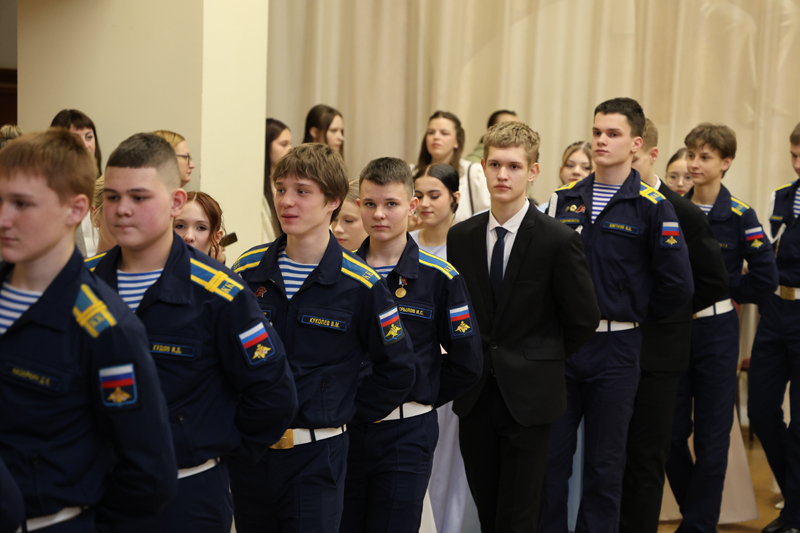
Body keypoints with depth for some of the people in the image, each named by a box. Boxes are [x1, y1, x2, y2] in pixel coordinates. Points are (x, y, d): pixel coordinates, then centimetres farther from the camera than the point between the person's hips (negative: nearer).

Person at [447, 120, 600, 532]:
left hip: (527, 397, -4)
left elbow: (583, 320, -4)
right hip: (475, 395, 4)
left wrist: (543, 359, 4)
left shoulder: (559, 240, -10)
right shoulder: (460, 238, 3)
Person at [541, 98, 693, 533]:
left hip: (615, 350, -3)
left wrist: (634, 316, 3)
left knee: (604, 465, 8)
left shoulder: (652, 207, -5)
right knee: (550, 456, 6)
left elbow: (677, 285, -7)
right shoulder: (564, 199, 6)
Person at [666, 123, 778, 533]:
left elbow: (764, 277, -9)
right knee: (671, 430, 6)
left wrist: (720, 293, -3)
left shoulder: (739, 216, -6)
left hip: (716, 332, -3)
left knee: (712, 437, 3)